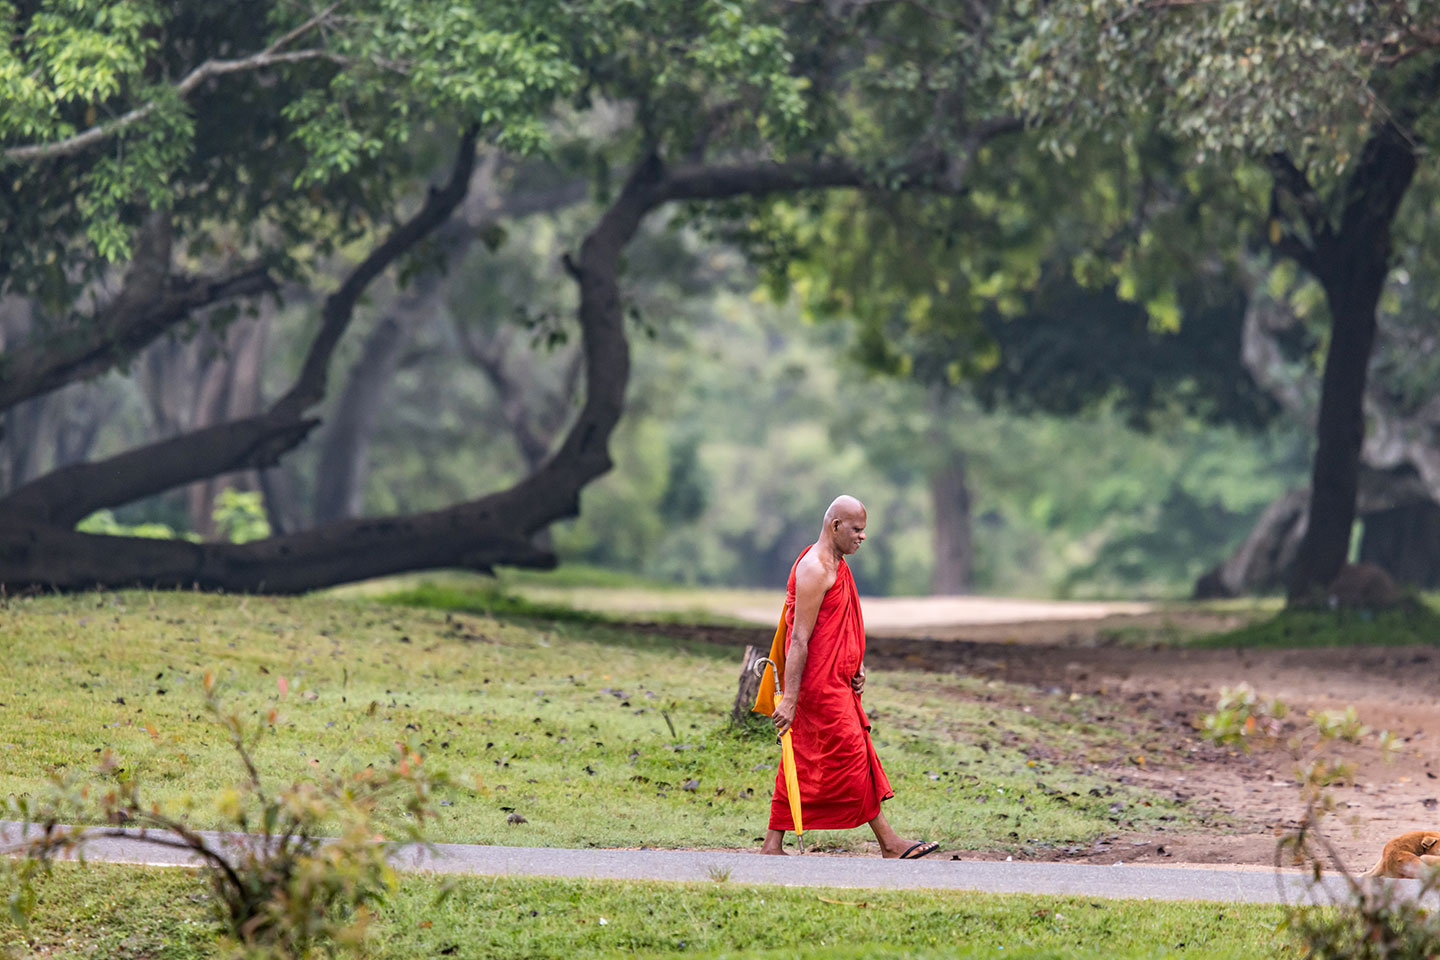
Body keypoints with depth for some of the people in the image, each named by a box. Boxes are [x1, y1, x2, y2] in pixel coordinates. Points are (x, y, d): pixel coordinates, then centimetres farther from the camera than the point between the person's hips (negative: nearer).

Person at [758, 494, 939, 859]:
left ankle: (773, 845, 10)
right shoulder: (815, 569, -17)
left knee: (803, 761, 9)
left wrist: (856, 666, 13)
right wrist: (790, 699, -22)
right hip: (819, 684, -10)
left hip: (836, 682, 10)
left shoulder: (836, 565, 16)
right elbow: (799, 640, -20)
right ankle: (888, 843, 1)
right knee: (852, 756, -4)